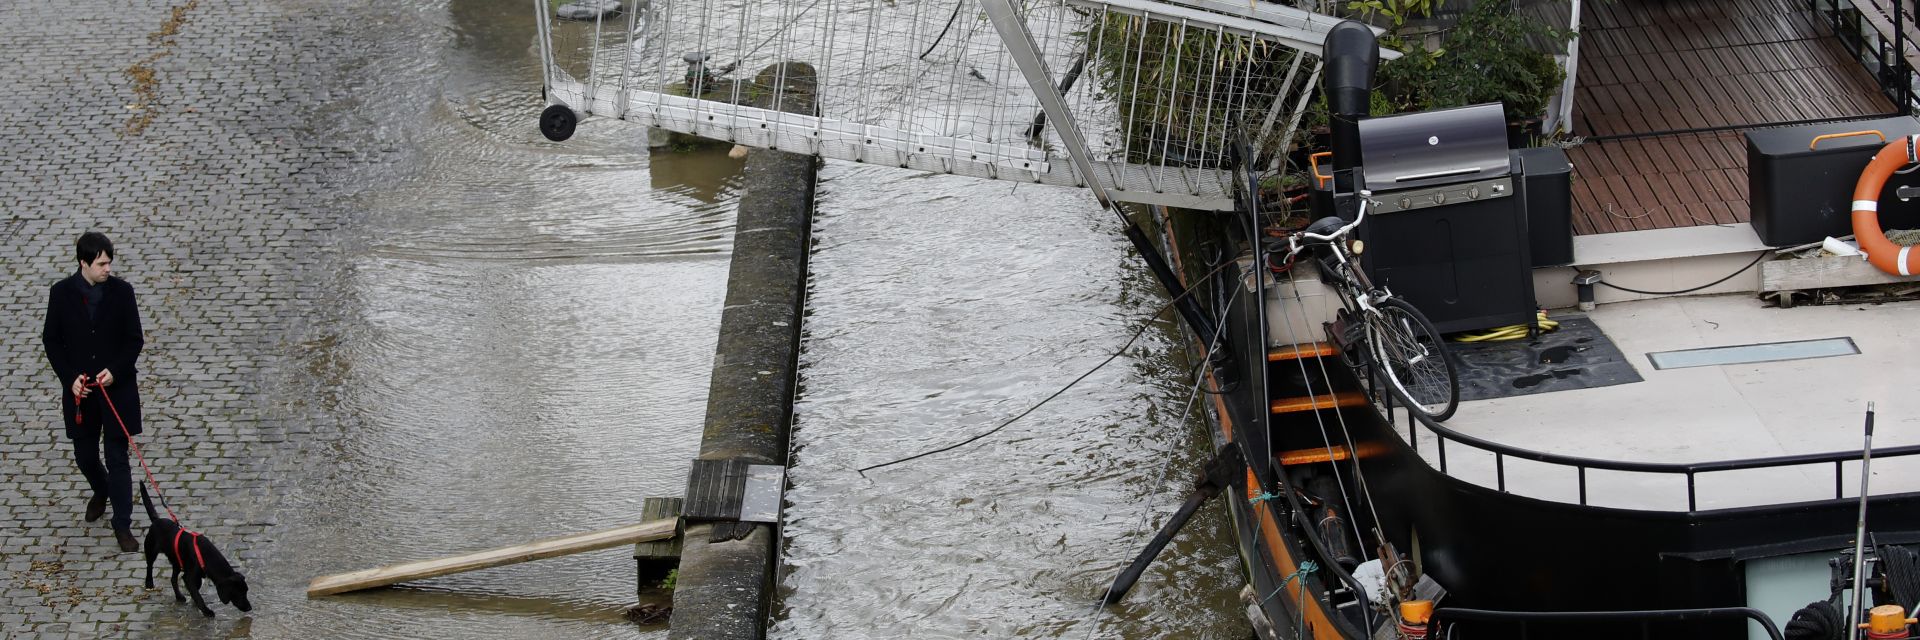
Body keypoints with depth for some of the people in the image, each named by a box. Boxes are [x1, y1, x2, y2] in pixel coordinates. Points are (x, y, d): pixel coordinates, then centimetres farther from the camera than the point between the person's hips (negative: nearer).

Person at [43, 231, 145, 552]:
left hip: (117, 388, -2)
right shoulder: (62, 293, -7)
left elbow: (135, 339, -1)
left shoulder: (121, 291, -8)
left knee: (118, 459, -1)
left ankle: (122, 524, 7)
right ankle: (101, 491, 47)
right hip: (79, 390, 2)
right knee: (85, 456, 15)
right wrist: (70, 378, -11)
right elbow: (51, 340, 0)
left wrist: (115, 370, -16)